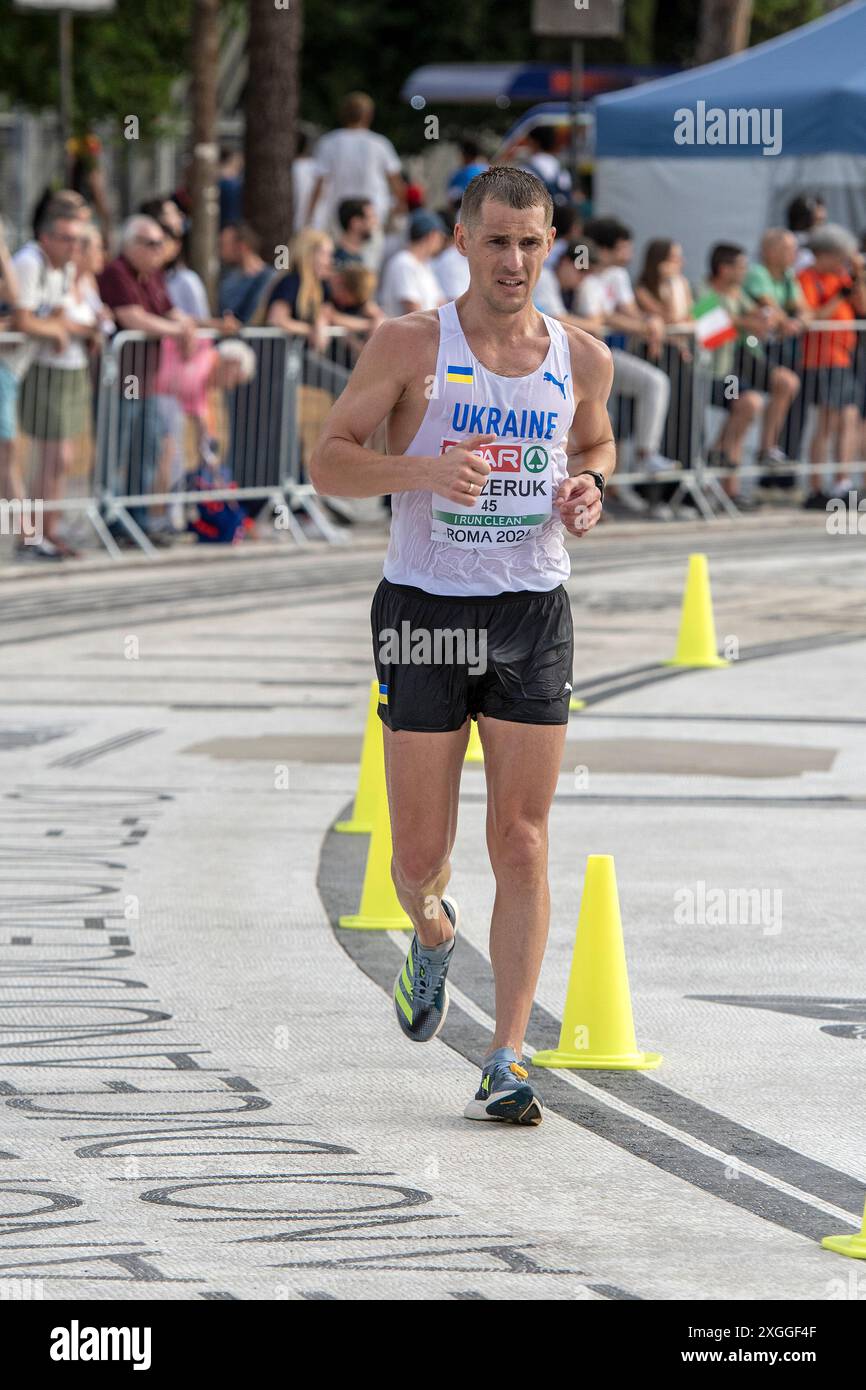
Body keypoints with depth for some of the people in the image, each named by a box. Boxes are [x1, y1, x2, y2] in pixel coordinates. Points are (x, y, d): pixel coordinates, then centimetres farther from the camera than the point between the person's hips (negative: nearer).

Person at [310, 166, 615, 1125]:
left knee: (521, 846, -3)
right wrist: (421, 469, -22)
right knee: (420, 851, 1)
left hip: (533, 615, 2)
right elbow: (328, 462, -5)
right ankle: (432, 936, 39)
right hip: (424, 609, -2)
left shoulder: (581, 359, 5)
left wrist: (587, 489, 2)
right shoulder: (411, 345, -5)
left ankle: (505, 1066, -1)